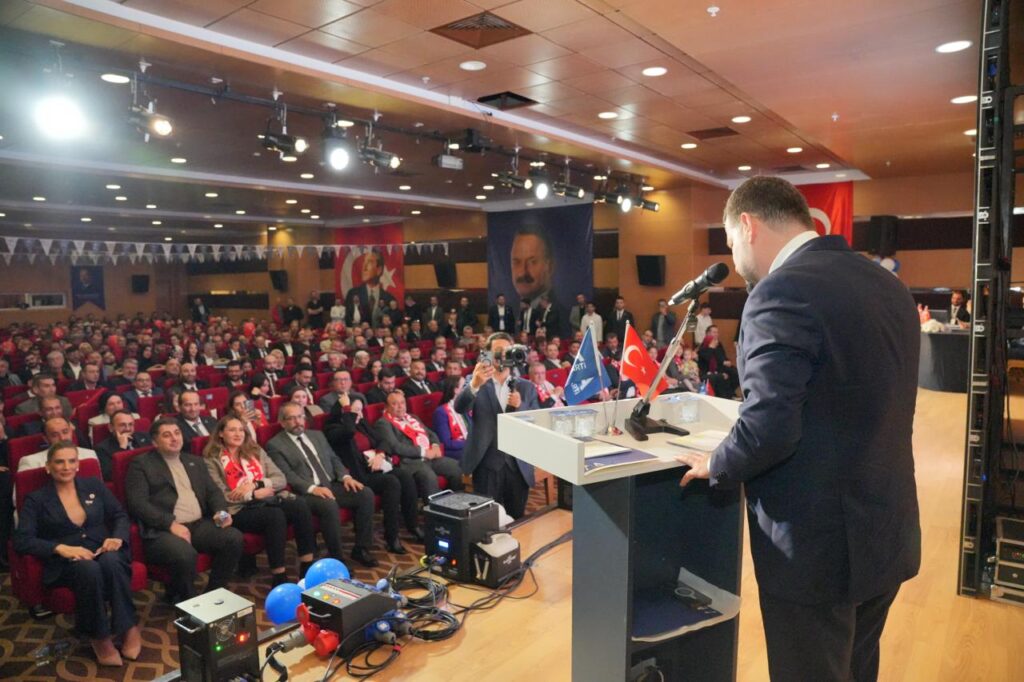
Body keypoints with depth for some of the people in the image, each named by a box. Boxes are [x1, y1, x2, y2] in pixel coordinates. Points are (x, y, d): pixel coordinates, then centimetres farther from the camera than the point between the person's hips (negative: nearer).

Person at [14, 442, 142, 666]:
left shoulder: (94, 485, 12)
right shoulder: (36, 499, 4)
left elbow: (120, 515, 11)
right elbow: (22, 541, -7)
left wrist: (118, 537, -11)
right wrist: (61, 548, -22)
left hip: (103, 552, 2)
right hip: (65, 563, -2)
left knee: (111, 562, -35)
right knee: (89, 569, -37)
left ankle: (129, 628, -21)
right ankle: (99, 636, -19)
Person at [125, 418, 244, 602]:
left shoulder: (195, 462, 22)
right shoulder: (141, 464, 4)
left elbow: (213, 491, 19)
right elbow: (138, 503, -8)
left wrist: (221, 511, -4)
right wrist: (171, 524, -18)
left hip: (199, 525, 5)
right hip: (163, 530, -5)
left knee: (234, 538, -21)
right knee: (185, 554, -35)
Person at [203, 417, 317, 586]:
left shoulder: (256, 451, 20)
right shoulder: (212, 460, 7)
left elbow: (281, 479, 10)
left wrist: (255, 484, -6)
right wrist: (254, 494, -11)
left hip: (268, 500, 4)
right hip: (240, 509, -4)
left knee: (299, 505, -27)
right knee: (275, 515, -34)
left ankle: (308, 567, -24)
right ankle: (279, 578, -26)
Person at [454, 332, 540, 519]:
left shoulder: (526, 387, 9)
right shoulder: (476, 384, 2)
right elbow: (459, 408, -17)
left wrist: (520, 406, -14)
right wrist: (474, 384, -37)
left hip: (519, 465, 2)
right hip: (487, 464, -2)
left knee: (517, 520, 11)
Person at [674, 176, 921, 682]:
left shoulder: (782, 291, -21)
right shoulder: (888, 285, 7)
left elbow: (768, 428, -27)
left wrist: (716, 466, -7)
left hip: (819, 542, -8)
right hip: (888, 530, 9)